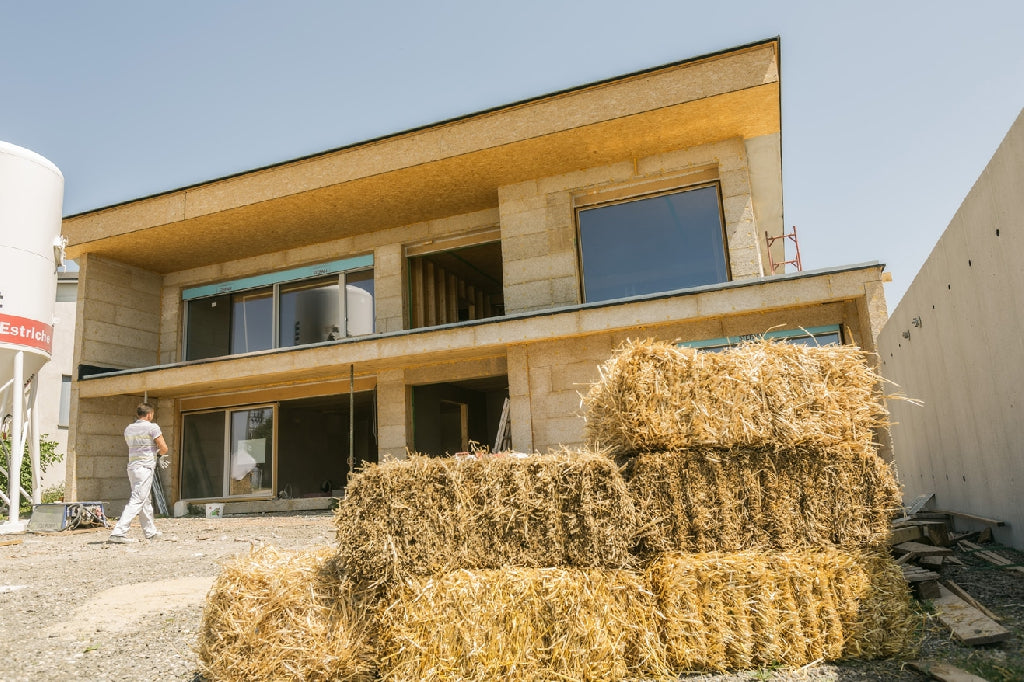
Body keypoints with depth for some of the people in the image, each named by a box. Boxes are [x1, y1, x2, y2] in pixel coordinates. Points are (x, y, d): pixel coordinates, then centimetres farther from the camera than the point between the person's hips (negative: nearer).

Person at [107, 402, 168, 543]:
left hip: (132, 467, 8)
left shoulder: (128, 429, 13)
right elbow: (164, 448, -9)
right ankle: (118, 532, -17)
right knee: (137, 501, -9)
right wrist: (160, 453, 13)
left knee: (145, 501, 17)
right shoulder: (152, 427, -8)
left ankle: (151, 532, 27)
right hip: (145, 468, -8)